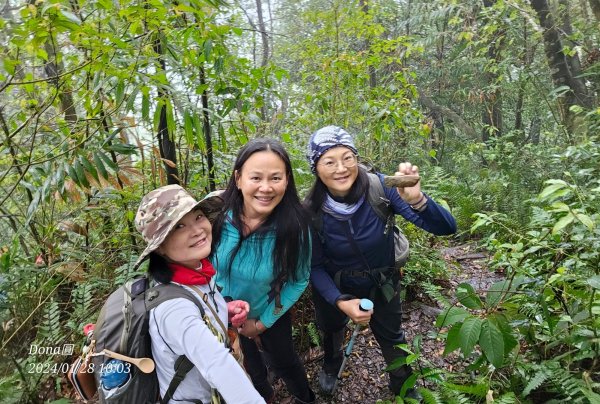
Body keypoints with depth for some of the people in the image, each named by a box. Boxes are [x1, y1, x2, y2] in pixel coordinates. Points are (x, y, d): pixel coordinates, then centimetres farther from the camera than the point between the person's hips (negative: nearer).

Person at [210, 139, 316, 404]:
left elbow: (298, 280, -16)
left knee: (281, 361, 22)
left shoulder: (295, 225, -31)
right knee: (247, 362, 28)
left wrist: (263, 322, -11)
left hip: (271, 313, -2)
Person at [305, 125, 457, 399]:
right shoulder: (312, 211, -27)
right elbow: (315, 266, -14)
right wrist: (341, 302, -29)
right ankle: (331, 366, 66)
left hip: (381, 282, -1)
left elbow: (445, 228, -32)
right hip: (336, 285, 1)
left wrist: (417, 200, -52)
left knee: (392, 338, 22)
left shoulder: (379, 187, -31)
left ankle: (405, 388, 55)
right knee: (331, 330, 30)